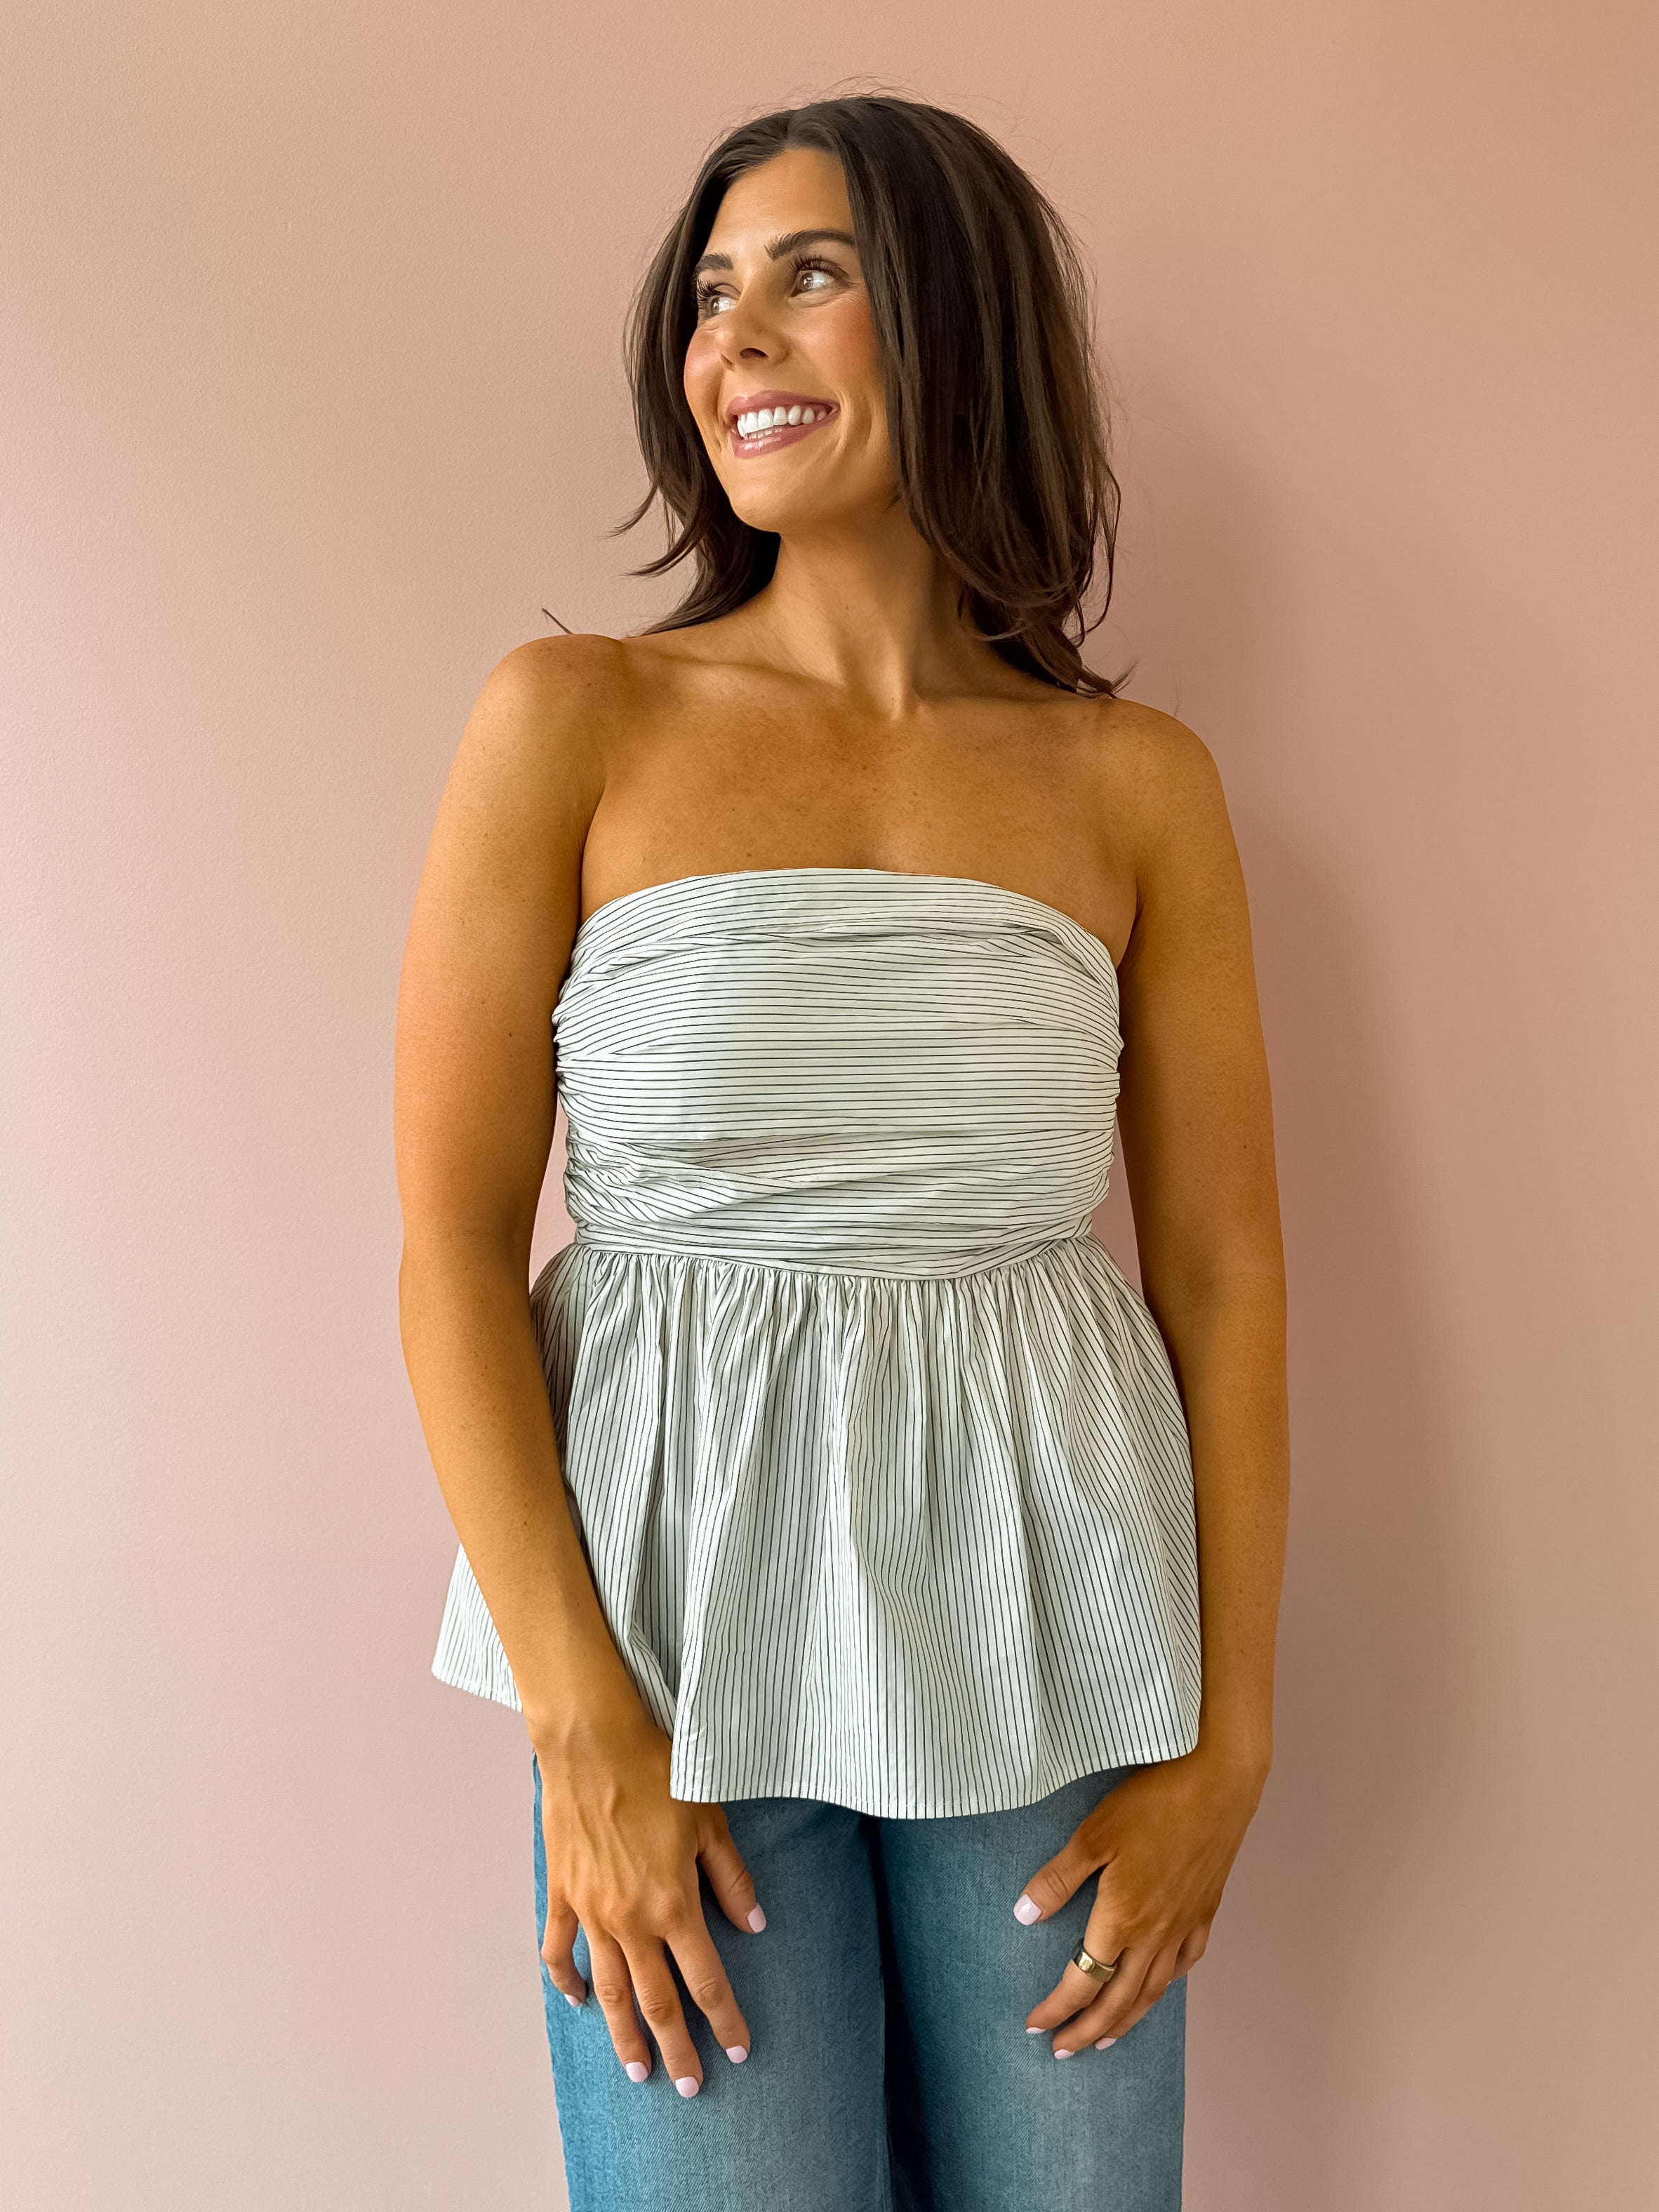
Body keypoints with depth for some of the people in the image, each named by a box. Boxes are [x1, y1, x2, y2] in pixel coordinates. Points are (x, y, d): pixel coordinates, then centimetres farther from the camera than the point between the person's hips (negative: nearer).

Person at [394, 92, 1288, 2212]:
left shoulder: (1135, 782, 3)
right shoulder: (575, 720, -2)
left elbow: (1225, 1270, 4)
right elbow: (451, 1244, -5)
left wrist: (1226, 1742, 0)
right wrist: (588, 1726, -10)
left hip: (1047, 1645, 2)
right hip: (685, 1618, -1)